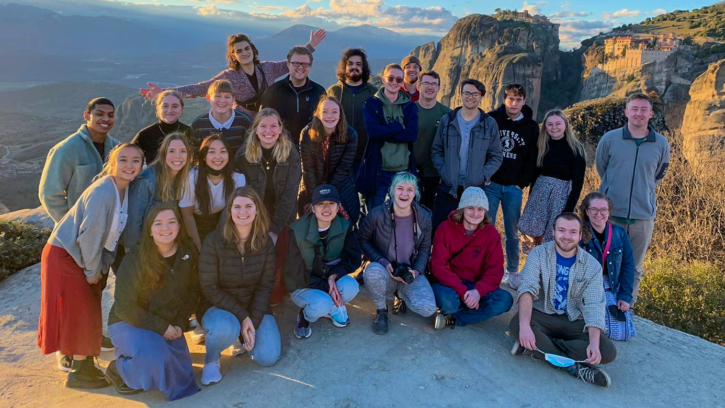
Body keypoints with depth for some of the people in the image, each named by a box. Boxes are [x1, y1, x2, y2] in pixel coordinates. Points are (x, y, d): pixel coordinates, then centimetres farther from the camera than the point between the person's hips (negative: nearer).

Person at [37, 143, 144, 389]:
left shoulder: (126, 189, -2)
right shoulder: (102, 192, -27)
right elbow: (89, 234, -24)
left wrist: (101, 267, 4)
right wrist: (93, 270, -13)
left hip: (87, 256, 8)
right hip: (65, 256, -8)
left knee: (89, 311, 14)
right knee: (81, 312, -3)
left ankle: (85, 365, 28)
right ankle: (79, 372, 10)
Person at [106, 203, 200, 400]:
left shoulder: (189, 253, -11)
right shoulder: (135, 259, -24)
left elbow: (193, 292, 2)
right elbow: (124, 307, -19)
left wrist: (180, 324, -9)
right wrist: (161, 327, -19)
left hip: (168, 326, 5)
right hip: (130, 323, -5)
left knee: (180, 376, 1)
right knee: (155, 359, -33)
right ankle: (119, 370, 2)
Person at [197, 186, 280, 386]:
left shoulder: (265, 243, -6)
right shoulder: (213, 241, -16)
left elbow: (265, 287, -5)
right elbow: (209, 289, -15)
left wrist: (252, 322, -16)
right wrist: (242, 317, -20)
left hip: (253, 306, 3)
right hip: (217, 306, -3)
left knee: (269, 357, -14)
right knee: (226, 328, -38)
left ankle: (242, 337, 18)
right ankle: (211, 360, -3)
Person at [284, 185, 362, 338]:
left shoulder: (344, 226, -12)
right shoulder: (297, 231, -22)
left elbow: (354, 258, -8)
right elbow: (296, 273, -17)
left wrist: (334, 275, -25)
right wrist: (326, 288, -24)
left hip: (331, 278, 4)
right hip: (303, 285, -3)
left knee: (351, 287, -28)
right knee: (322, 304, -34)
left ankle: (332, 307, 5)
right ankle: (305, 316, 3)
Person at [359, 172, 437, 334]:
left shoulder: (423, 216, -5)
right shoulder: (378, 214, -14)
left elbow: (424, 248, 5)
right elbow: (362, 240, -3)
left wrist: (416, 270, -13)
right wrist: (382, 262, -17)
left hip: (410, 273, 2)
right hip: (385, 271, -2)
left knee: (428, 308, -25)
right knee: (373, 271, -40)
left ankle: (401, 294, 13)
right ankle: (381, 311, -7)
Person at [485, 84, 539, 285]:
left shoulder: (531, 126, 5)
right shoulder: (492, 118, 1)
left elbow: (533, 159, 8)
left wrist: (523, 183, -1)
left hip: (514, 187, 1)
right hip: (491, 183, -1)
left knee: (512, 231, 7)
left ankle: (513, 270, 20)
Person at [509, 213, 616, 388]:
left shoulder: (592, 266, -4)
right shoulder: (538, 254, -8)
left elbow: (594, 306, -11)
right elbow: (527, 288, -22)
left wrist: (594, 343, -29)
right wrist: (524, 325, -39)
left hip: (575, 322, 2)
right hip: (542, 316, -2)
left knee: (607, 351, -22)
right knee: (516, 324, -34)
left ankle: (538, 347, -20)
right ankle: (575, 366, -25)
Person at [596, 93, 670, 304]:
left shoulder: (661, 144, -1)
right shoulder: (609, 139, -4)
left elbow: (659, 175, 17)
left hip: (643, 217, 1)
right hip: (610, 214, -1)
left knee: (634, 269, 12)